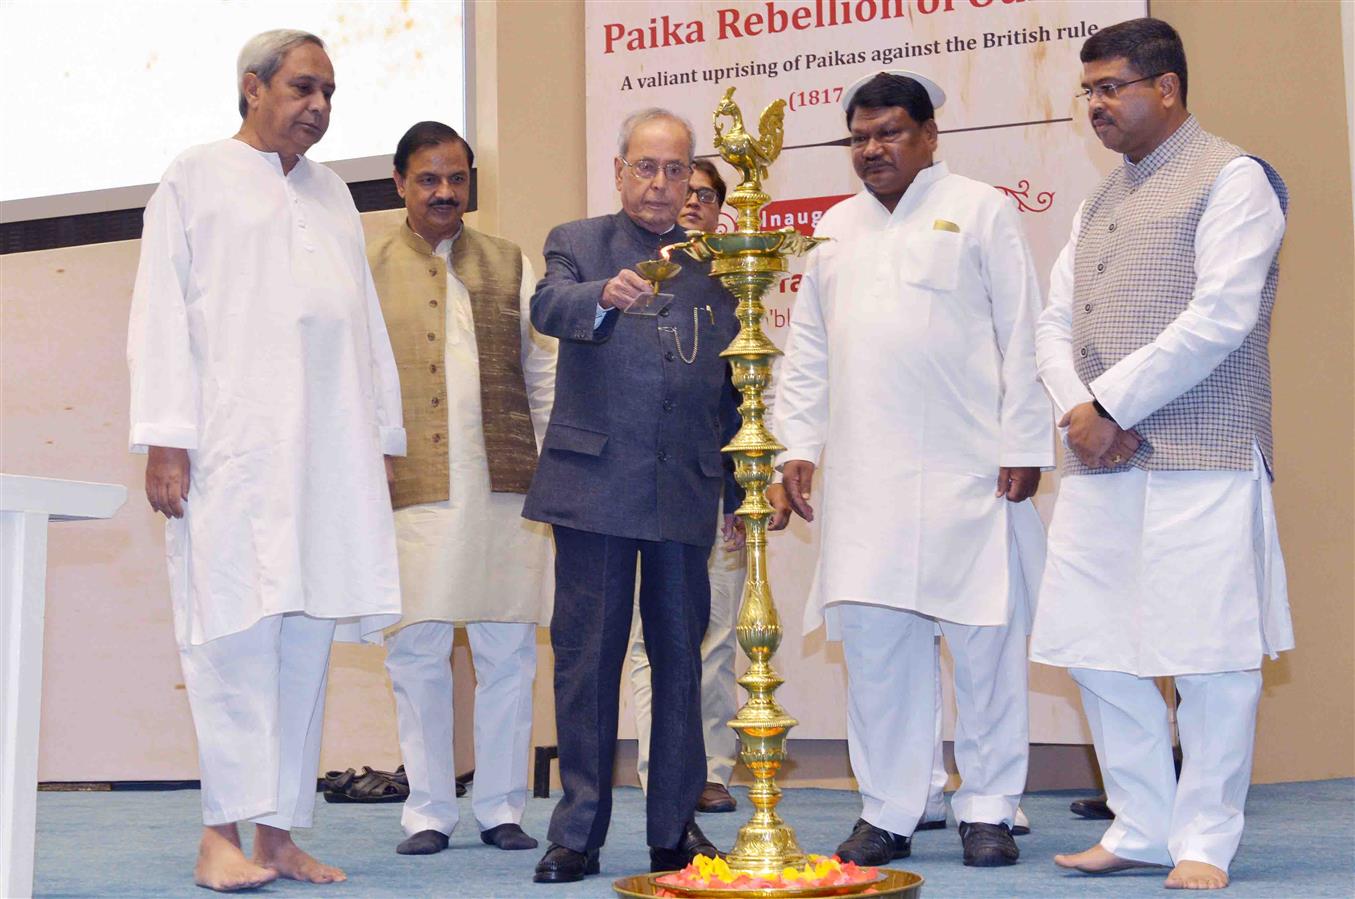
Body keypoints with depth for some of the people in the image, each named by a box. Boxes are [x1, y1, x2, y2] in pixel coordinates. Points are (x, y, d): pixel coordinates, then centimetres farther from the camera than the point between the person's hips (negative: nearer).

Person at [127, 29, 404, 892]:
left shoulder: (332, 195, 21)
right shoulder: (196, 180, 8)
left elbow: (366, 324, 19)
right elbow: (163, 313, 1)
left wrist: (383, 439, 12)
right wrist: (165, 439, -9)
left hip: (328, 455, 5)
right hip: (230, 449, -4)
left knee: (307, 635, 2)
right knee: (237, 632, -7)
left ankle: (279, 829, 7)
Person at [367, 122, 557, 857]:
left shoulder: (510, 265, 15)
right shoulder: (367, 269, 10)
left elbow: (543, 374, 14)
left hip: (505, 487, 1)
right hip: (411, 489, -1)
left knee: (508, 652, 3)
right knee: (416, 654, 1)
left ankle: (501, 807, 13)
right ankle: (428, 811, 12)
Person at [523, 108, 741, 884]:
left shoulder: (716, 262, 14)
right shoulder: (578, 243, 8)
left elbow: (735, 384, 15)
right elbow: (549, 307, -14)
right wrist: (604, 297, -36)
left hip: (686, 489, 2)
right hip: (595, 484, -2)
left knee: (681, 657, 6)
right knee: (587, 658, 1)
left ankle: (677, 828, 15)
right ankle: (578, 833, 8)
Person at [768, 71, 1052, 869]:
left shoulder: (979, 209, 6)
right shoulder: (836, 228, 19)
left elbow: (1022, 335, 1)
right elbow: (809, 350, 19)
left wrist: (1024, 445, -6)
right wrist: (796, 447, 9)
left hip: (968, 469, -3)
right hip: (864, 475, 4)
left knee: (986, 638, -1)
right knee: (874, 641, 2)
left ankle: (988, 811, 11)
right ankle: (888, 812, 12)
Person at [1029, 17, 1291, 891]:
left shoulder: (1232, 178, -2)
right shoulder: (1100, 202, 20)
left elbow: (1220, 319, -13)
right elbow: (1056, 321, 17)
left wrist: (1111, 406, -11)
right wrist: (1076, 408, -3)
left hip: (1200, 461, -7)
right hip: (1100, 461, 7)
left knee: (1209, 656, -3)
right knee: (1097, 651, 7)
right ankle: (1141, 827, 19)